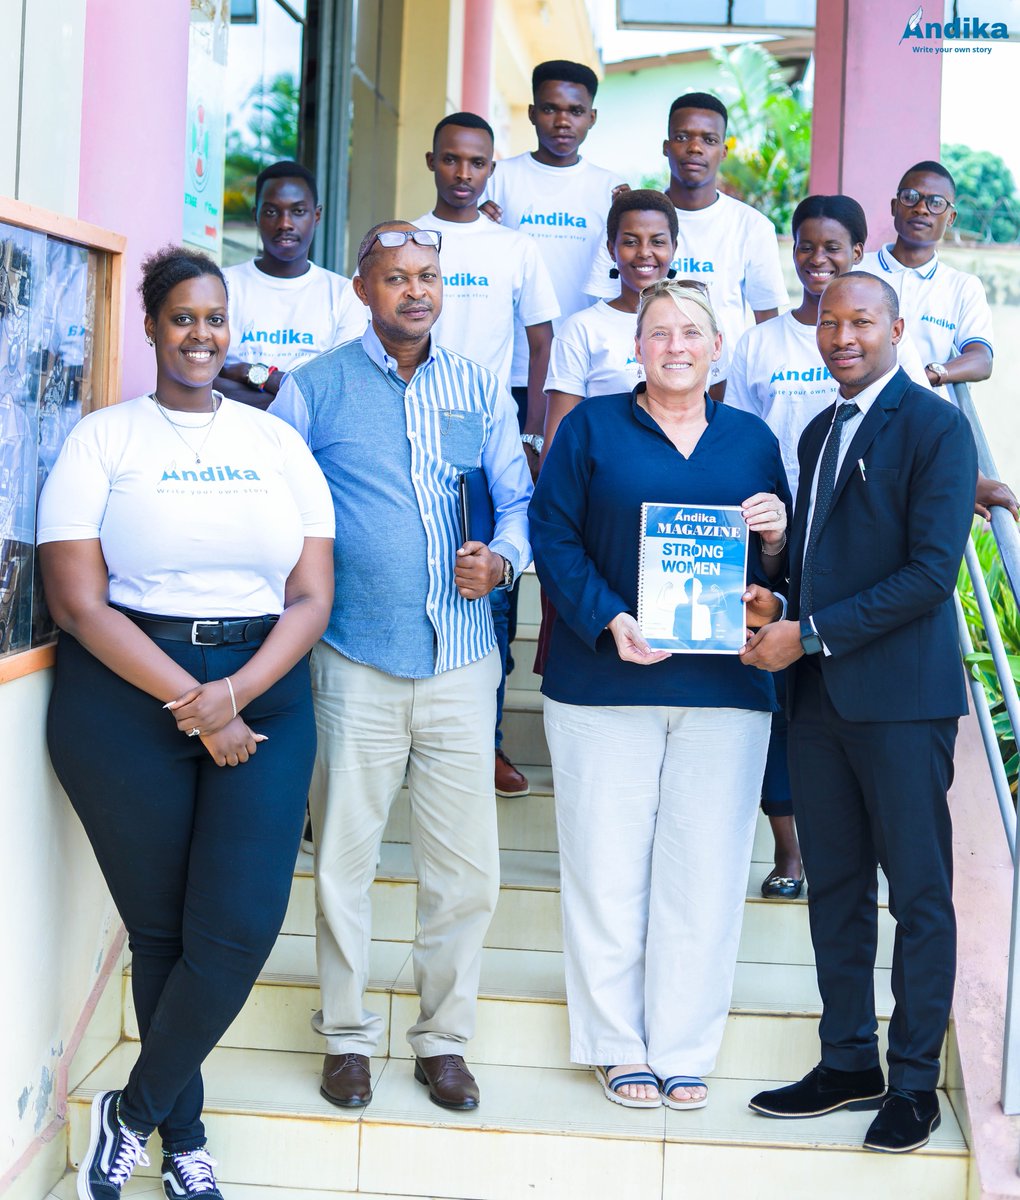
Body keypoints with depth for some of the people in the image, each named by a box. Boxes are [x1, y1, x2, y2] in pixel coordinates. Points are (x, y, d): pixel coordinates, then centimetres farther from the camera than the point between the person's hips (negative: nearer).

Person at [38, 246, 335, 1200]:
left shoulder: (277, 441, 11)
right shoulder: (102, 439, 1)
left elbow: (312, 594, 5)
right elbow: (78, 600, -7)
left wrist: (234, 695, -11)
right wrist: (192, 711, -13)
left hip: (264, 692, 3)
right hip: (124, 700, -2)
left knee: (239, 929, -7)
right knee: (160, 933, 4)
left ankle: (132, 1112, 15)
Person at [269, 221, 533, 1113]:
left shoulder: (479, 389, 11)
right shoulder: (316, 388, 3)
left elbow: (518, 496, 13)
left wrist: (504, 557, -7)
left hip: (461, 659, 2)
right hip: (356, 659, -2)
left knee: (466, 864, 4)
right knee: (343, 856, 4)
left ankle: (445, 1037, 19)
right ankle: (347, 1034, 20)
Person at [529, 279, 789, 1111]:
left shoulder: (753, 440, 13)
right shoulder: (593, 427, 6)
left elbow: (780, 572, 16)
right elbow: (553, 536, -3)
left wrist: (775, 538, -7)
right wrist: (610, 621, -15)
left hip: (724, 689, 2)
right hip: (606, 683, -2)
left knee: (705, 871, 2)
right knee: (608, 867, 1)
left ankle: (685, 1047, 14)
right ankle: (617, 1043, 15)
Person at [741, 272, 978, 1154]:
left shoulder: (936, 426, -7)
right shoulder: (820, 433, 18)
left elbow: (932, 570, -15)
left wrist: (811, 635, -15)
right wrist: (776, 614, 1)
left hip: (901, 699, -7)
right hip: (820, 694, 7)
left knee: (919, 895, 1)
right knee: (834, 887, 11)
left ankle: (914, 1082, 10)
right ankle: (848, 1062, 22)